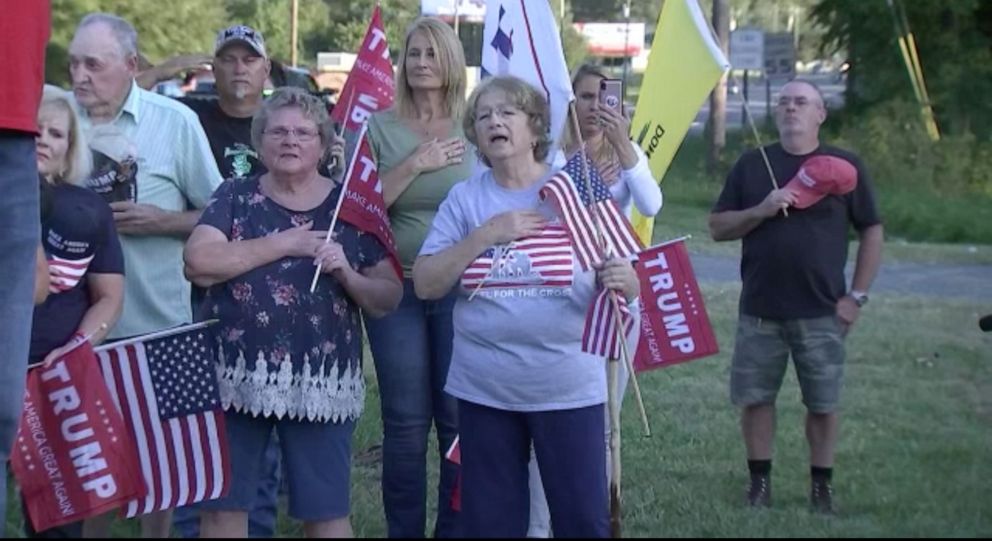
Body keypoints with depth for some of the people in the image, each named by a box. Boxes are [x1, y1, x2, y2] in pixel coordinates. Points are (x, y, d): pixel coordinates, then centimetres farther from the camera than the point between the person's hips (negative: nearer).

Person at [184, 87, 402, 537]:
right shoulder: (234, 198, 5)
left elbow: (388, 298, 5)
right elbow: (199, 263, -12)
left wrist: (346, 273, -15)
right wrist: (286, 243, -11)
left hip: (321, 383, -1)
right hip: (235, 377, 1)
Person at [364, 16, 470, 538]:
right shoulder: (380, 128, 1)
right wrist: (416, 165, -15)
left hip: (462, 290, 0)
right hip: (395, 289, 0)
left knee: (460, 420, 4)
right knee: (405, 423, 3)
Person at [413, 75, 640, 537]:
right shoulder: (464, 198, 3)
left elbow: (625, 283, 2)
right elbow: (426, 285, -4)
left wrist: (621, 282, -22)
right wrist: (485, 235, -15)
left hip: (569, 388, -2)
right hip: (484, 390, 2)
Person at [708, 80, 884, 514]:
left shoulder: (844, 166, 1)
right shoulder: (752, 165, 5)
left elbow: (872, 232, 5)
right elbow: (717, 228, 5)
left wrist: (857, 296, -2)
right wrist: (760, 211, -13)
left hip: (822, 313, -1)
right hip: (760, 310, 1)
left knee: (823, 403, 5)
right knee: (754, 398, 6)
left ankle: (822, 485, 18)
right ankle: (760, 479, 19)